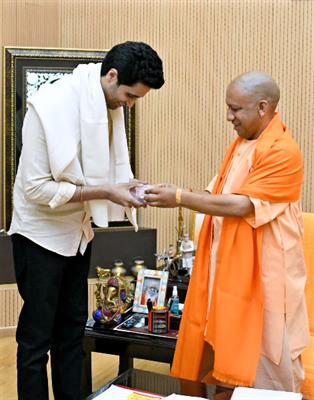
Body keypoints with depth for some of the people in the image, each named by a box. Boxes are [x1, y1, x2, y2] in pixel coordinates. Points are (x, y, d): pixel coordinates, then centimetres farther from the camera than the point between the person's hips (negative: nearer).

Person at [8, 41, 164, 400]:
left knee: (73, 327, 16)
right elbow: (36, 187, -24)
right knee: (37, 335, 5)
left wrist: (124, 188, -10)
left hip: (78, 231, 7)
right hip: (42, 233, -7)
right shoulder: (51, 105, -24)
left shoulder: (110, 103, -3)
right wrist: (105, 192, -25)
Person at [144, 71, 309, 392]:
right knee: (225, 351, 16)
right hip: (228, 267, 8)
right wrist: (173, 196, -7)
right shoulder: (240, 144, 11)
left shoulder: (283, 152, -18)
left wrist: (181, 198, -22)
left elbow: (241, 205, -23)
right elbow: (216, 194, 9)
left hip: (262, 272, -8)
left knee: (264, 366, 6)